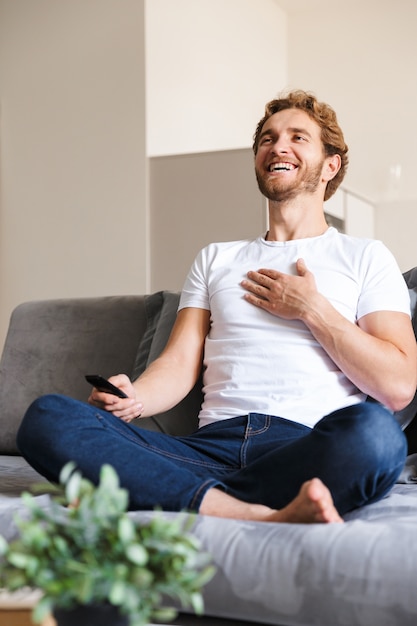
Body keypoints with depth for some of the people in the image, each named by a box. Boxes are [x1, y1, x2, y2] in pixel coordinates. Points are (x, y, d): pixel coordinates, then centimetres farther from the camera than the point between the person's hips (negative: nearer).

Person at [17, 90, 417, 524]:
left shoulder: (365, 257, 16)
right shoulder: (215, 259, 26)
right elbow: (179, 364, 13)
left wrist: (312, 309, 2)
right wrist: (133, 397, -8)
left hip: (308, 451, -3)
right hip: (214, 446, 3)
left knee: (374, 430, -39)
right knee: (46, 417, -22)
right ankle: (259, 516, -33)